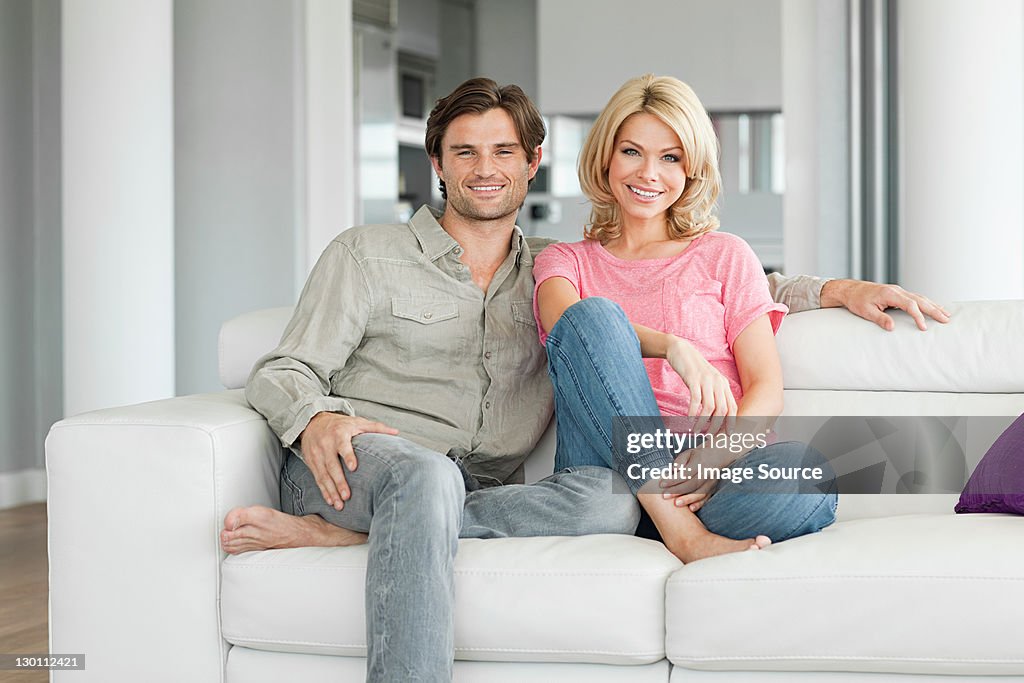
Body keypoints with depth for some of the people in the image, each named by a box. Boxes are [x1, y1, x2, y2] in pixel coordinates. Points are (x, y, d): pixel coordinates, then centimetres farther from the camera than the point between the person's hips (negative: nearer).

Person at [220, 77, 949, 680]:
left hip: (483, 495, 3)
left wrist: (832, 288, 22)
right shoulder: (365, 254, 16)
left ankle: (334, 535, -29)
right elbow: (283, 372, 10)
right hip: (354, 461, -3)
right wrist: (314, 419, -14)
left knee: (610, 498, -31)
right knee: (426, 474, -40)